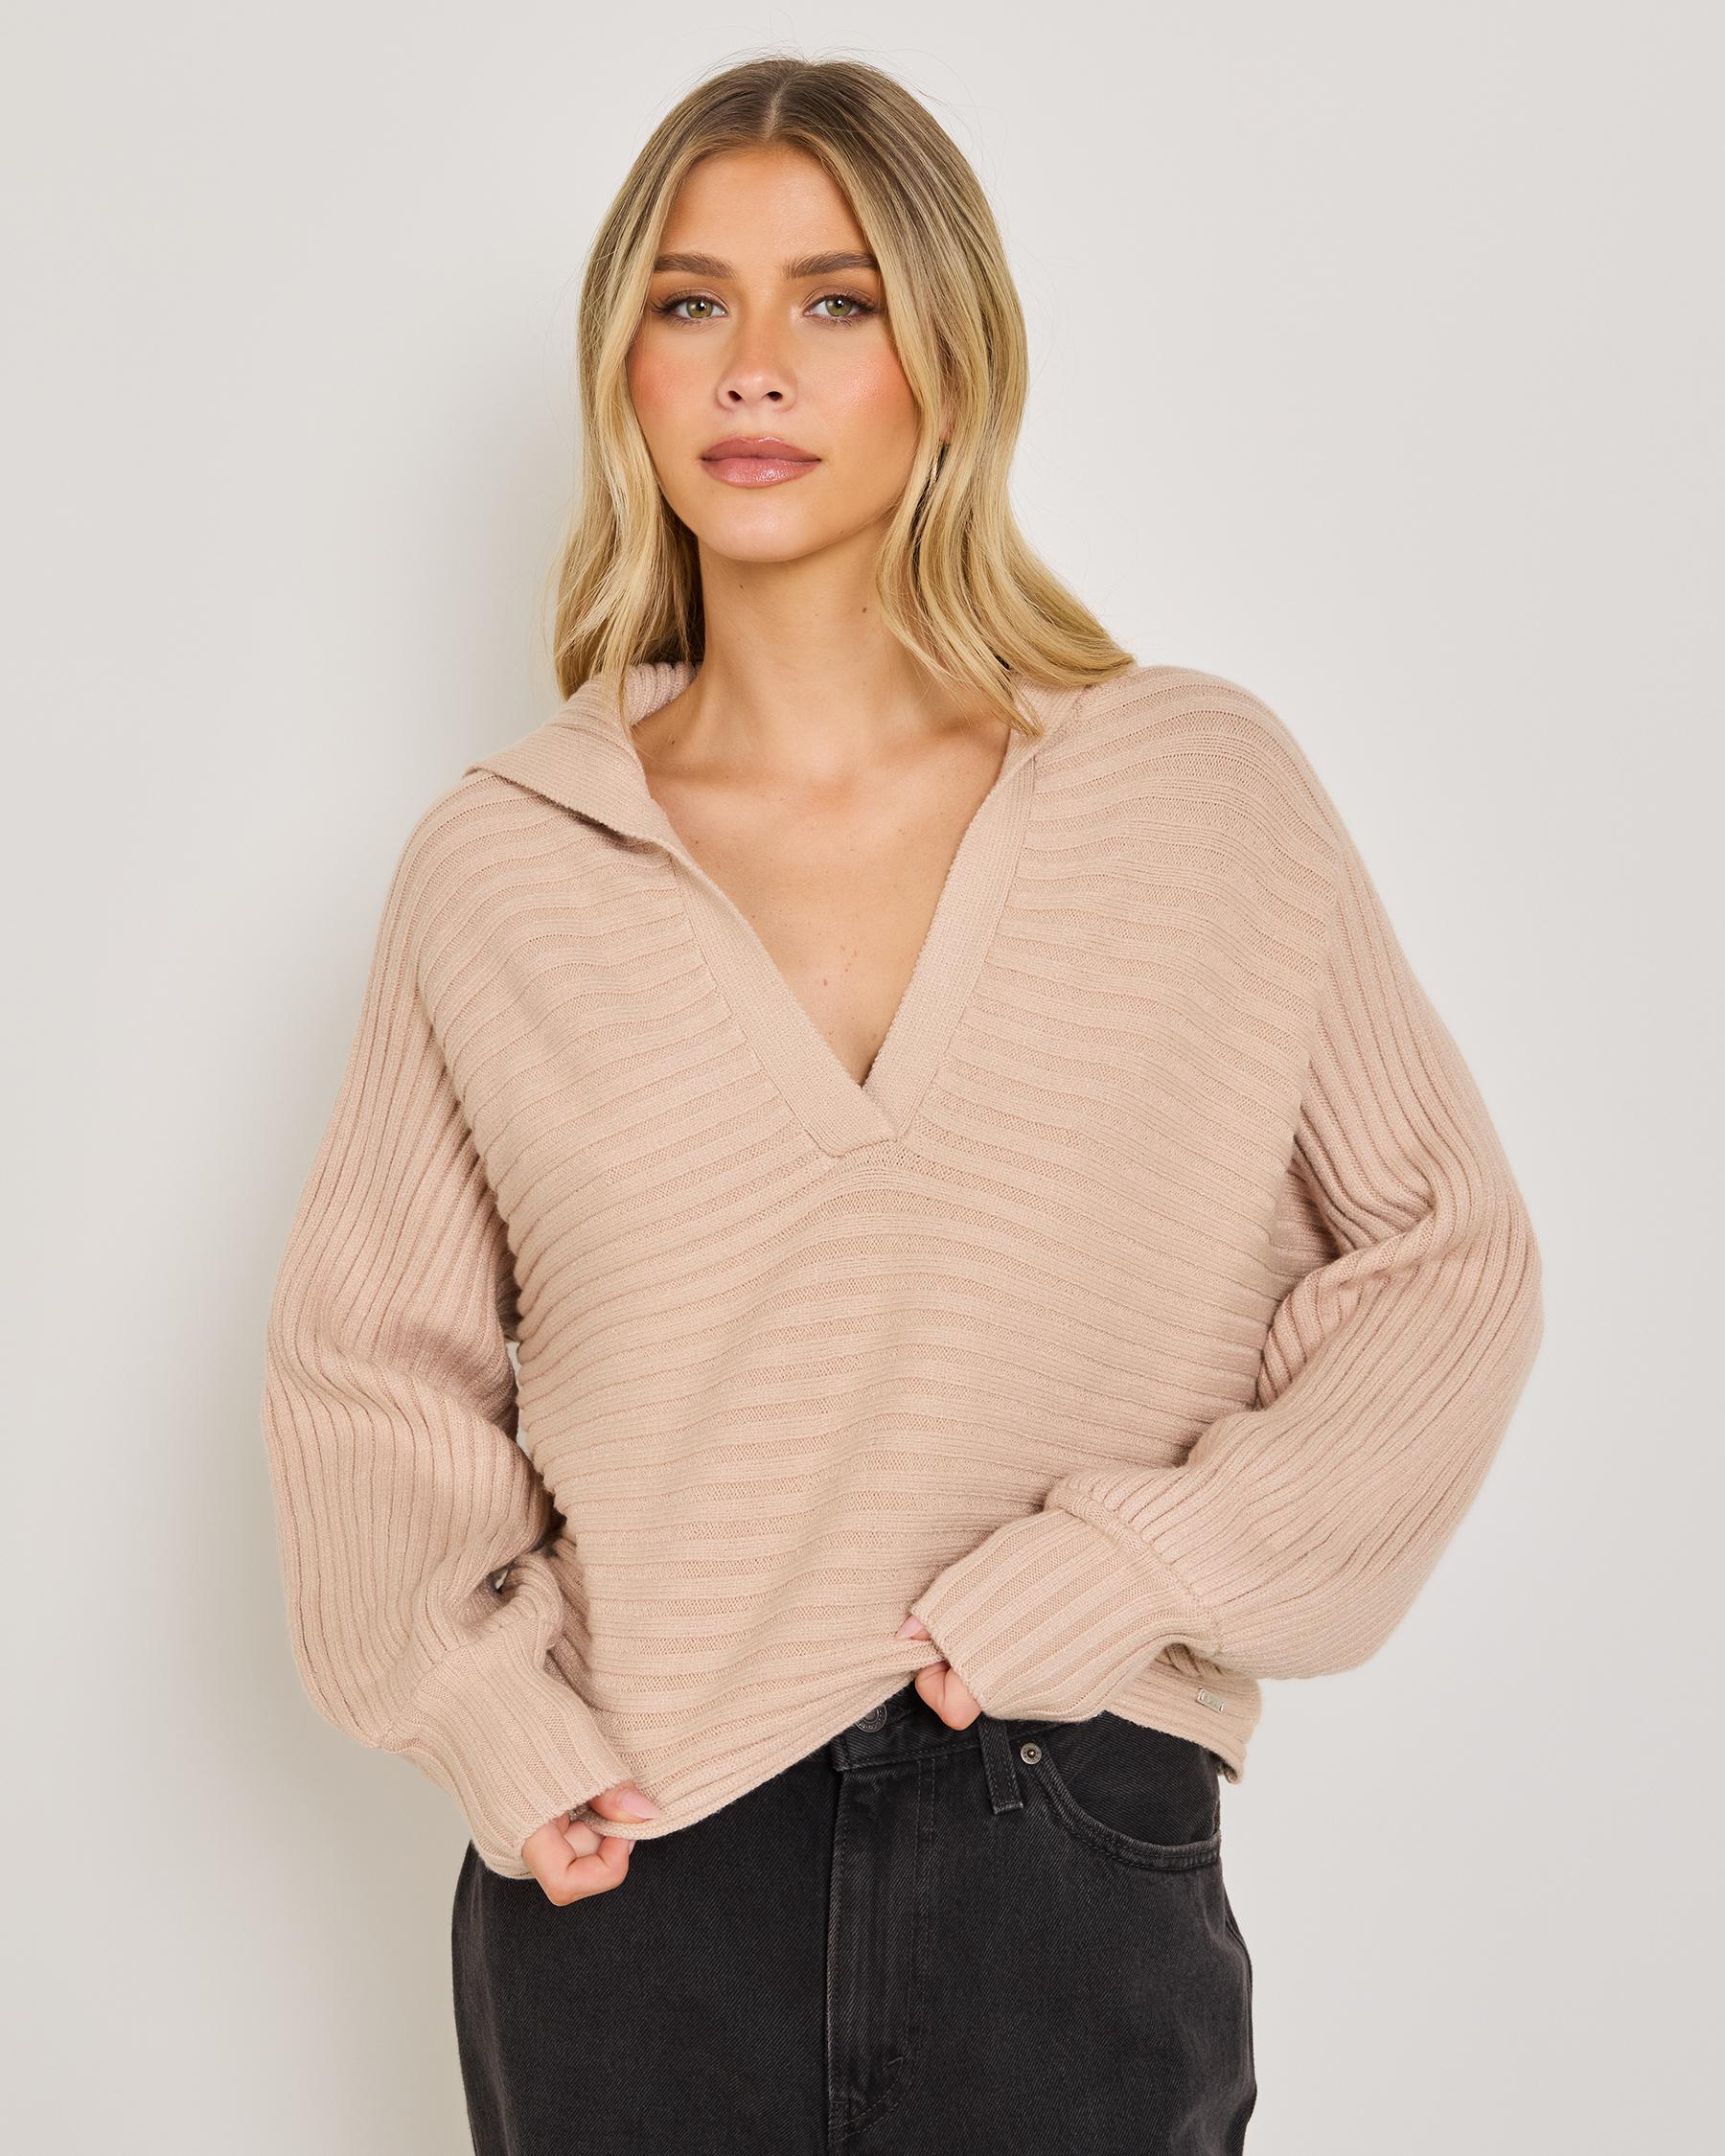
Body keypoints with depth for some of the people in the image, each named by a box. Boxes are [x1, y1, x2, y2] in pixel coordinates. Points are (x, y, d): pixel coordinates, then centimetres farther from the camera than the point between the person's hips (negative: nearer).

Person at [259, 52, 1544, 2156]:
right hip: (631, 1888, 1)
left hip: (1074, 1856, 0)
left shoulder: (1205, 787, -2)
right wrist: (502, 1731, -4)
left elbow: (1449, 1259, 1)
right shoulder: (498, 862, 0)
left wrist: (1125, 1566, -9)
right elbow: (360, 1360, 8)